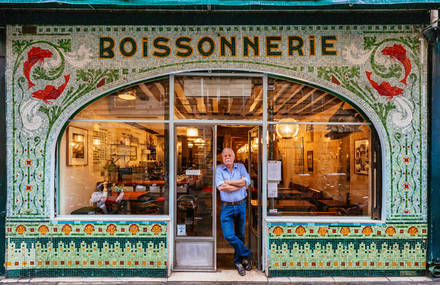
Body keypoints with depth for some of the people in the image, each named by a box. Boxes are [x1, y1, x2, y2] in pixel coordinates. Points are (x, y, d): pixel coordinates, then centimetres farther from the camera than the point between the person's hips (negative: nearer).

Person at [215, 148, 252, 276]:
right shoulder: (219, 169, -3)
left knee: (240, 235, 11)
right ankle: (246, 254, 12)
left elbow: (247, 181, -14)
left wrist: (228, 182, -15)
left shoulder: (241, 167, 3)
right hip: (227, 207, -1)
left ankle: (238, 261, 29)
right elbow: (221, 186, -17)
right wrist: (240, 184, -13)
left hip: (241, 205, 2)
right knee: (228, 235, -11)